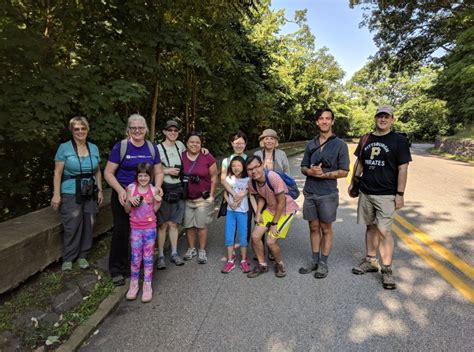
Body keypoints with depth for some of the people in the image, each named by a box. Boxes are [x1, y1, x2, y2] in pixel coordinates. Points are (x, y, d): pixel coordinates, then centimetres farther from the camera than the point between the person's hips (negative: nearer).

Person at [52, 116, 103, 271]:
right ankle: (68, 258, 17)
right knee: (72, 227, -1)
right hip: (70, 194, -4)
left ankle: (82, 256, 23)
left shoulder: (94, 148, 7)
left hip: (90, 194, 4)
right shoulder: (64, 148, -4)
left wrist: (100, 190, 9)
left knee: (88, 225, 7)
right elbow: (58, 173, -5)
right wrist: (56, 194, -10)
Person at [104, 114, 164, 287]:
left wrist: (157, 187, -9)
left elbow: (158, 172, 10)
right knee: (121, 231, 0)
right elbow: (108, 172, -6)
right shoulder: (120, 146, -6)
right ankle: (117, 270, 16)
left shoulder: (152, 147, 5)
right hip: (123, 195, -3)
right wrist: (120, 190, -20)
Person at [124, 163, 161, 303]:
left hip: (150, 227, 0)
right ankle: (134, 284, 24)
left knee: (148, 257, 6)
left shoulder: (153, 190, -3)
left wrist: (158, 201, -11)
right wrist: (130, 200, -17)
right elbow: (127, 210, 1)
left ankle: (147, 286, 18)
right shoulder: (131, 188, -4)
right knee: (135, 258, 6)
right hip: (135, 227, 0)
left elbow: (154, 210, 7)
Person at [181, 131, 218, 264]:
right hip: (186, 199, 2)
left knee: (201, 225, 3)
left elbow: (214, 177, -1)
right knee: (189, 225, 11)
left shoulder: (208, 157, -7)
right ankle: (192, 248, 29)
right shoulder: (181, 156, -2)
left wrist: (211, 195, -4)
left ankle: (202, 251, 20)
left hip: (203, 198, -2)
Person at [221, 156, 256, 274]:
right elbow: (225, 194, 8)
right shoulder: (229, 179, 1)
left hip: (242, 212, -3)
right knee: (229, 237, 6)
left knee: (243, 237, 6)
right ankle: (230, 261, 19)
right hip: (230, 211, 3)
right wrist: (230, 203, -11)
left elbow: (252, 197, -8)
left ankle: (244, 261, 21)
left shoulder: (247, 180, -7)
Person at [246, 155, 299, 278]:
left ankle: (279, 264, 19)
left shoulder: (273, 178, -32)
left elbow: (282, 202, -23)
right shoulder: (251, 182, -11)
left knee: (271, 241, -12)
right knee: (255, 236, -1)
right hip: (270, 209, 6)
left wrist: (274, 223, -16)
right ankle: (262, 265, 22)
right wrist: (258, 213, -10)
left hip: (286, 209, -6)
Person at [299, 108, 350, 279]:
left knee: (326, 229, 7)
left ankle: (323, 263, 19)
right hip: (310, 193, 4)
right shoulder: (310, 145, 10)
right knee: (314, 227, 12)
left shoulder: (340, 144, -3)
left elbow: (344, 171, -6)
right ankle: (314, 260, 25)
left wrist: (323, 174, -18)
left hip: (328, 194, -4)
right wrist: (310, 171, -11)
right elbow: (303, 167, 12)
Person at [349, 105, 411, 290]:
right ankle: (371, 261, 27)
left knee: (383, 230, -9)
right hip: (366, 192, 5)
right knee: (371, 227, 13)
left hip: (386, 194, -5)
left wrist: (400, 194, -11)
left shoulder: (399, 141, -4)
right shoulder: (366, 139, 9)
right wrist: (353, 183, 13)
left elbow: (403, 169, -7)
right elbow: (359, 162, 17)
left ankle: (387, 270, 4)